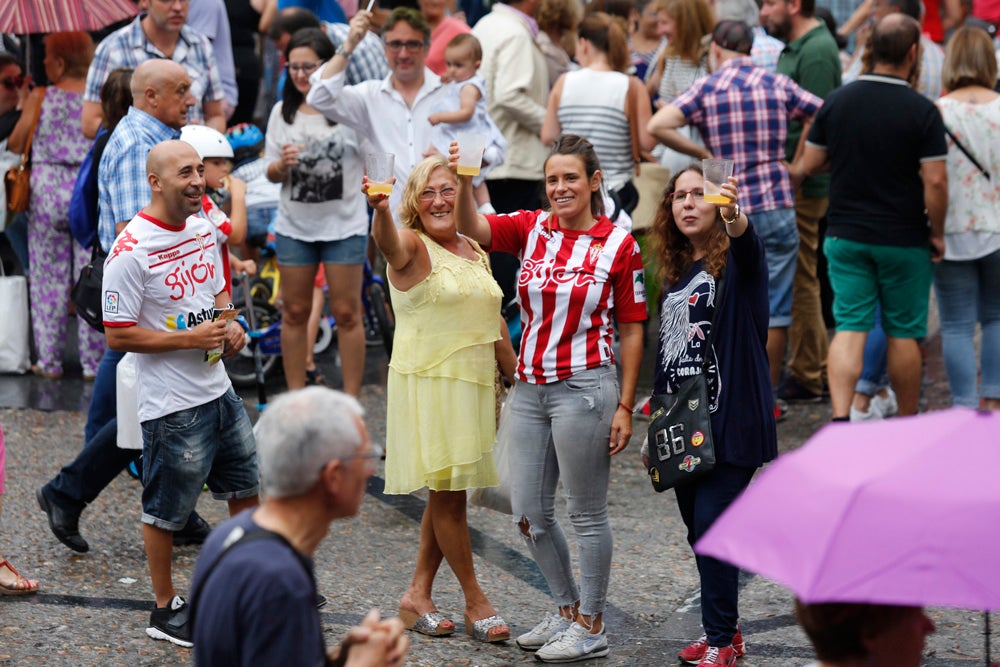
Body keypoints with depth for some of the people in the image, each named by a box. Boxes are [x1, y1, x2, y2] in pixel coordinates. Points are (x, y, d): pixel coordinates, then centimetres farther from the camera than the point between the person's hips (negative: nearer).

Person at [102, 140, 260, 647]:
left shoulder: (204, 229, 5)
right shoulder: (131, 251, -20)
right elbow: (118, 336, -19)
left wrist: (230, 325, 0)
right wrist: (190, 338, -22)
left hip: (218, 390, 8)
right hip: (172, 406, -8)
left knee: (247, 487, 18)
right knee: (166, 510, 5)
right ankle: (165, 610, 21)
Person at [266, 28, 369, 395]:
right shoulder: (283, 112, 4)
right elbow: (271, 174, 6)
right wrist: (282, 165, -14)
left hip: (344, 224, -3)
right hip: (294, 226, 3)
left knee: (347, 313, 1)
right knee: (295, 312, 9)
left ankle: (351, 401, 9)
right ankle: (295, 397, 19)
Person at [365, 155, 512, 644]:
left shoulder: (475, 251, 13)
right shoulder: (412, 247, -8)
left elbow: (492, 318, 21)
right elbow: (388, 241, -33)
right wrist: (380, 208, -55)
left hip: (473, 383, 7)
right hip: (427, 382, -7)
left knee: (448, 493, 10)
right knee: (447, 493, -3)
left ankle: (418, 595, 20)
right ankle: (475, 601, 6)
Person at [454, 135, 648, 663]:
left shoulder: (618, 244, -4)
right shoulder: (532, 229, 6)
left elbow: (631, 330, -3)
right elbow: (471, 227, -11)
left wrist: (625, 407, -7)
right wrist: (464, 183, -31)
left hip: (584, 387, -5)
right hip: (529, 387, 5)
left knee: (586, 513, 3)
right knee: (528, 513, 11)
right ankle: (566, 608, 29)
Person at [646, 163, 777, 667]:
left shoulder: (736, 262, -5)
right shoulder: (675, 275, 14)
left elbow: (748, 244, -32)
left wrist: (735, 218, -55)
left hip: (730, 422, -7)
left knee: (713, 527, -11)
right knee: (699, 532, 11)